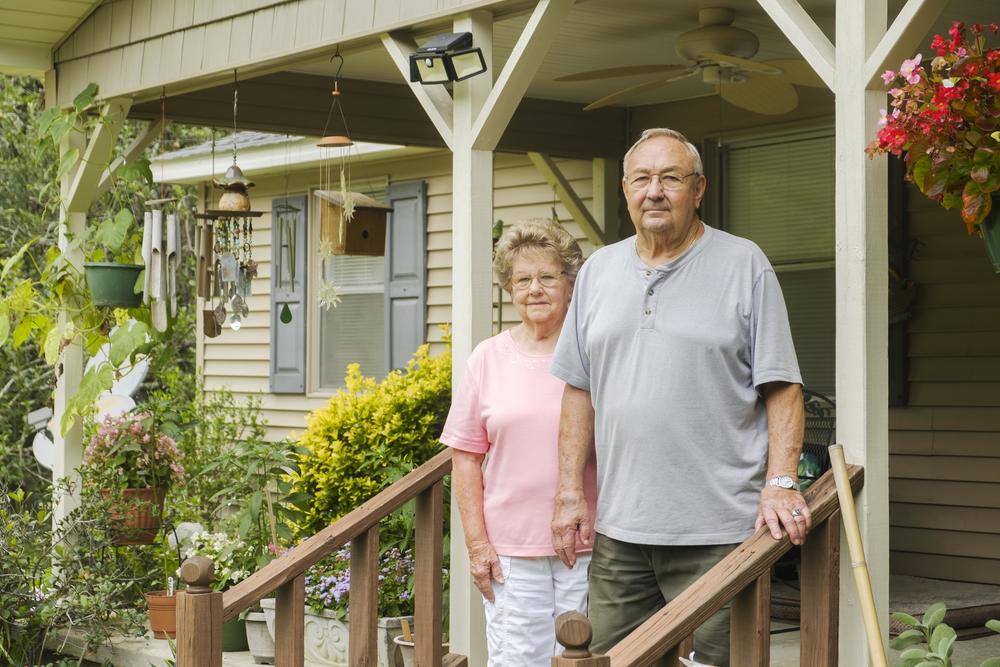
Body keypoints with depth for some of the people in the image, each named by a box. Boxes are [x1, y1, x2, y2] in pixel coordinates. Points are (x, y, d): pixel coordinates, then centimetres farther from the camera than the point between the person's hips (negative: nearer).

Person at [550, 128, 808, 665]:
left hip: (717, 529, -4)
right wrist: (570, 493, 9)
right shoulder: (598, 270, 14)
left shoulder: (744, 265, 1)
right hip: (618, 528, 4)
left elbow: (781, 388, -2)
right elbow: (579, 390, 15)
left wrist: (781, 484, -13)